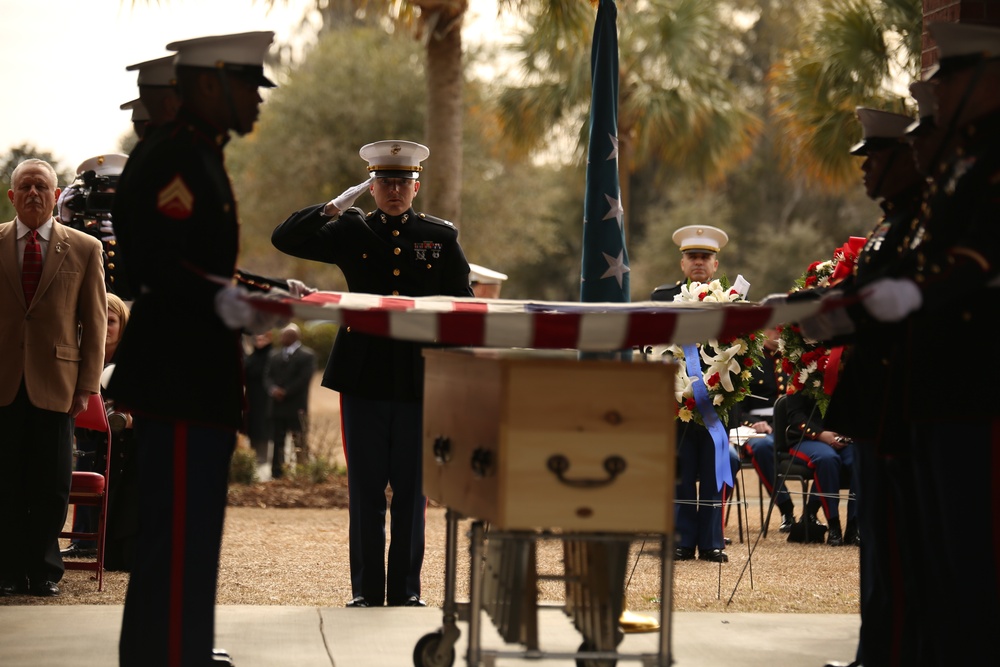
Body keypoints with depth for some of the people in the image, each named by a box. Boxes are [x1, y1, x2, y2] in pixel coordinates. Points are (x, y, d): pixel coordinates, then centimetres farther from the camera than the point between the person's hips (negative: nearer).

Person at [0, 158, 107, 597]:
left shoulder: (84, 249, 6)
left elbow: (95, 322, 6)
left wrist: (87, 385, -1)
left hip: (55, 384, 0)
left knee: (52, 486, 2)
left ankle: (43, 570, 13)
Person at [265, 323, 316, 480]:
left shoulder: (307, 355, -2)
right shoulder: (274, 355, 16)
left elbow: (304, 379, -12)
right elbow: (268, 376, 8)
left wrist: (285, 392, -15)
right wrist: (273, 389, -13)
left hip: (296, 407, -6)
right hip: (277, 407, 6)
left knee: (299, 443, -3)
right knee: (277, 442, 6)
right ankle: (276, 475, 10)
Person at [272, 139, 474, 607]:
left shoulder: (441, 236, 9)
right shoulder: (349, 231, 7)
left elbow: (461, 306, 10)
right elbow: (285, 239, 2)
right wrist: (334, 207, -8)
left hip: (419, 380, 0)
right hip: (363, 378, 0)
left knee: (412, 490, 3)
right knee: (365, 489, 3)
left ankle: (406, 590, 10)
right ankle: (366, 591, 9)